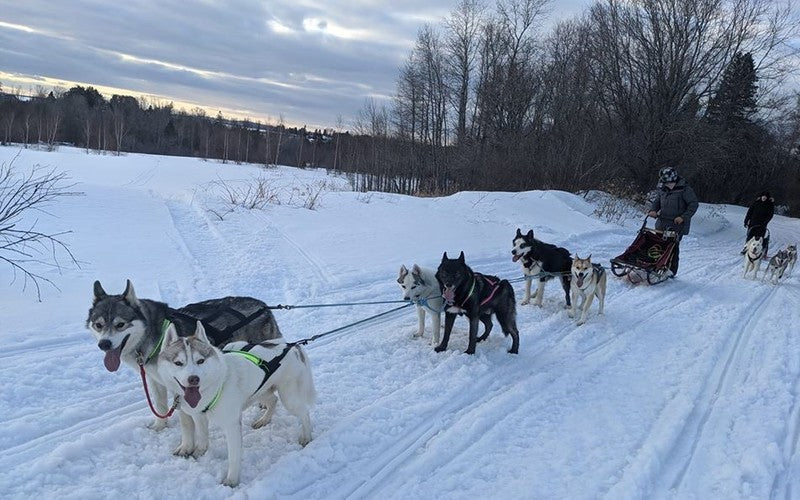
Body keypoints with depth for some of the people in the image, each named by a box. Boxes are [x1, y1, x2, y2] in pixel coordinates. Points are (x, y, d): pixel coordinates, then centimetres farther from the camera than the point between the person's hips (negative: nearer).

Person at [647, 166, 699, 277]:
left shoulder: (684, 190, -7)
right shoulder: (663, 190, 11)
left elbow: (694, 204, -7)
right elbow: (656, 201, 21)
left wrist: (683, 217, -16)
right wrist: (653, 210, 0)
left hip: (677, 225, -6)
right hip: (662, 224, 6)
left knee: (673, 247, -5)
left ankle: (672, 271, 3)